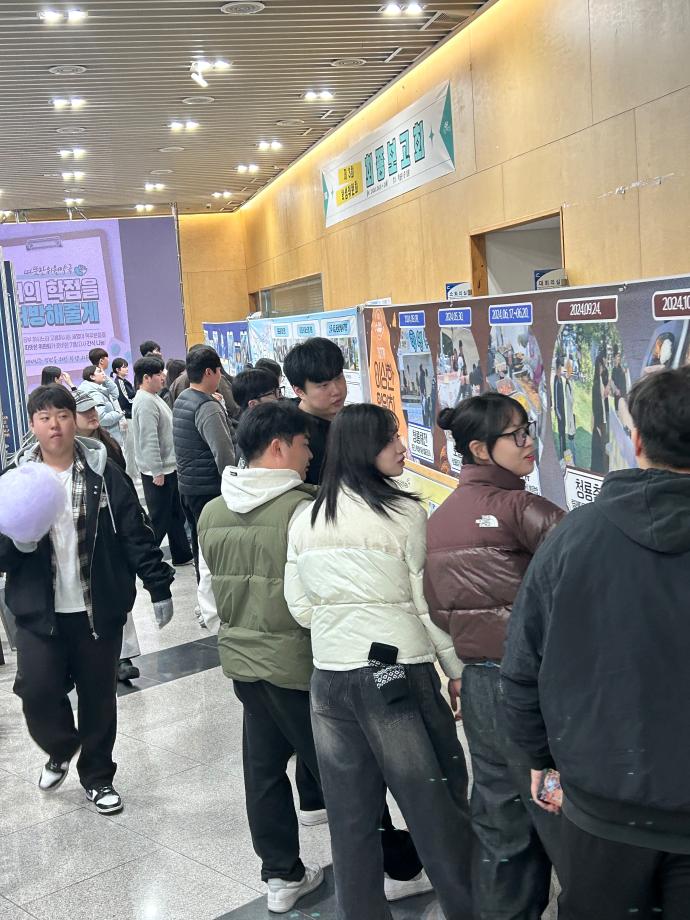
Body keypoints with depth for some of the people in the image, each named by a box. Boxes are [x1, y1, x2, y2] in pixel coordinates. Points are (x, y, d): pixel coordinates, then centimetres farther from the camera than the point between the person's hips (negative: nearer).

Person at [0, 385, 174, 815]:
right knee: (37, 691, -6)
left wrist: (159, 586, -5)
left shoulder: (103, 472, -4)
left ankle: (98, 776, 33)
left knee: (99, 696, 10)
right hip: (39, 612, 1)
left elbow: (136, 534, -2)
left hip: (99, 609, 0)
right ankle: (60, 751, 28)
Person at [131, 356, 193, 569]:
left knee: (176, 513, 18)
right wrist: (157, 471, -24)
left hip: (169, 467, 11)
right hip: (157, 471, -11)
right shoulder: (145, 402, -20)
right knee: (159, 519, -3)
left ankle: (182, 555, 30)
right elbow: (149, 440, -24)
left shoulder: (153, 398, 13)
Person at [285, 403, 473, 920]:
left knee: (351, 817, 15)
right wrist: (458, 670, 5)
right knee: (436, 806, 9)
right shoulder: (406, 513, -10)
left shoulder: (306, 518, 5)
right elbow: (430, 604, -7)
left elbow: (300, 607, 7)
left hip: (329, 677, 5)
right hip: (398, 673, -5)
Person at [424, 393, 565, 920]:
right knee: (562, 815, 8)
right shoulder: (517, 507, -15)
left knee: (498, 817, 19)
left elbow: (438, 608, 11)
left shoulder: (440, 517, 8)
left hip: (478, 683, 8)